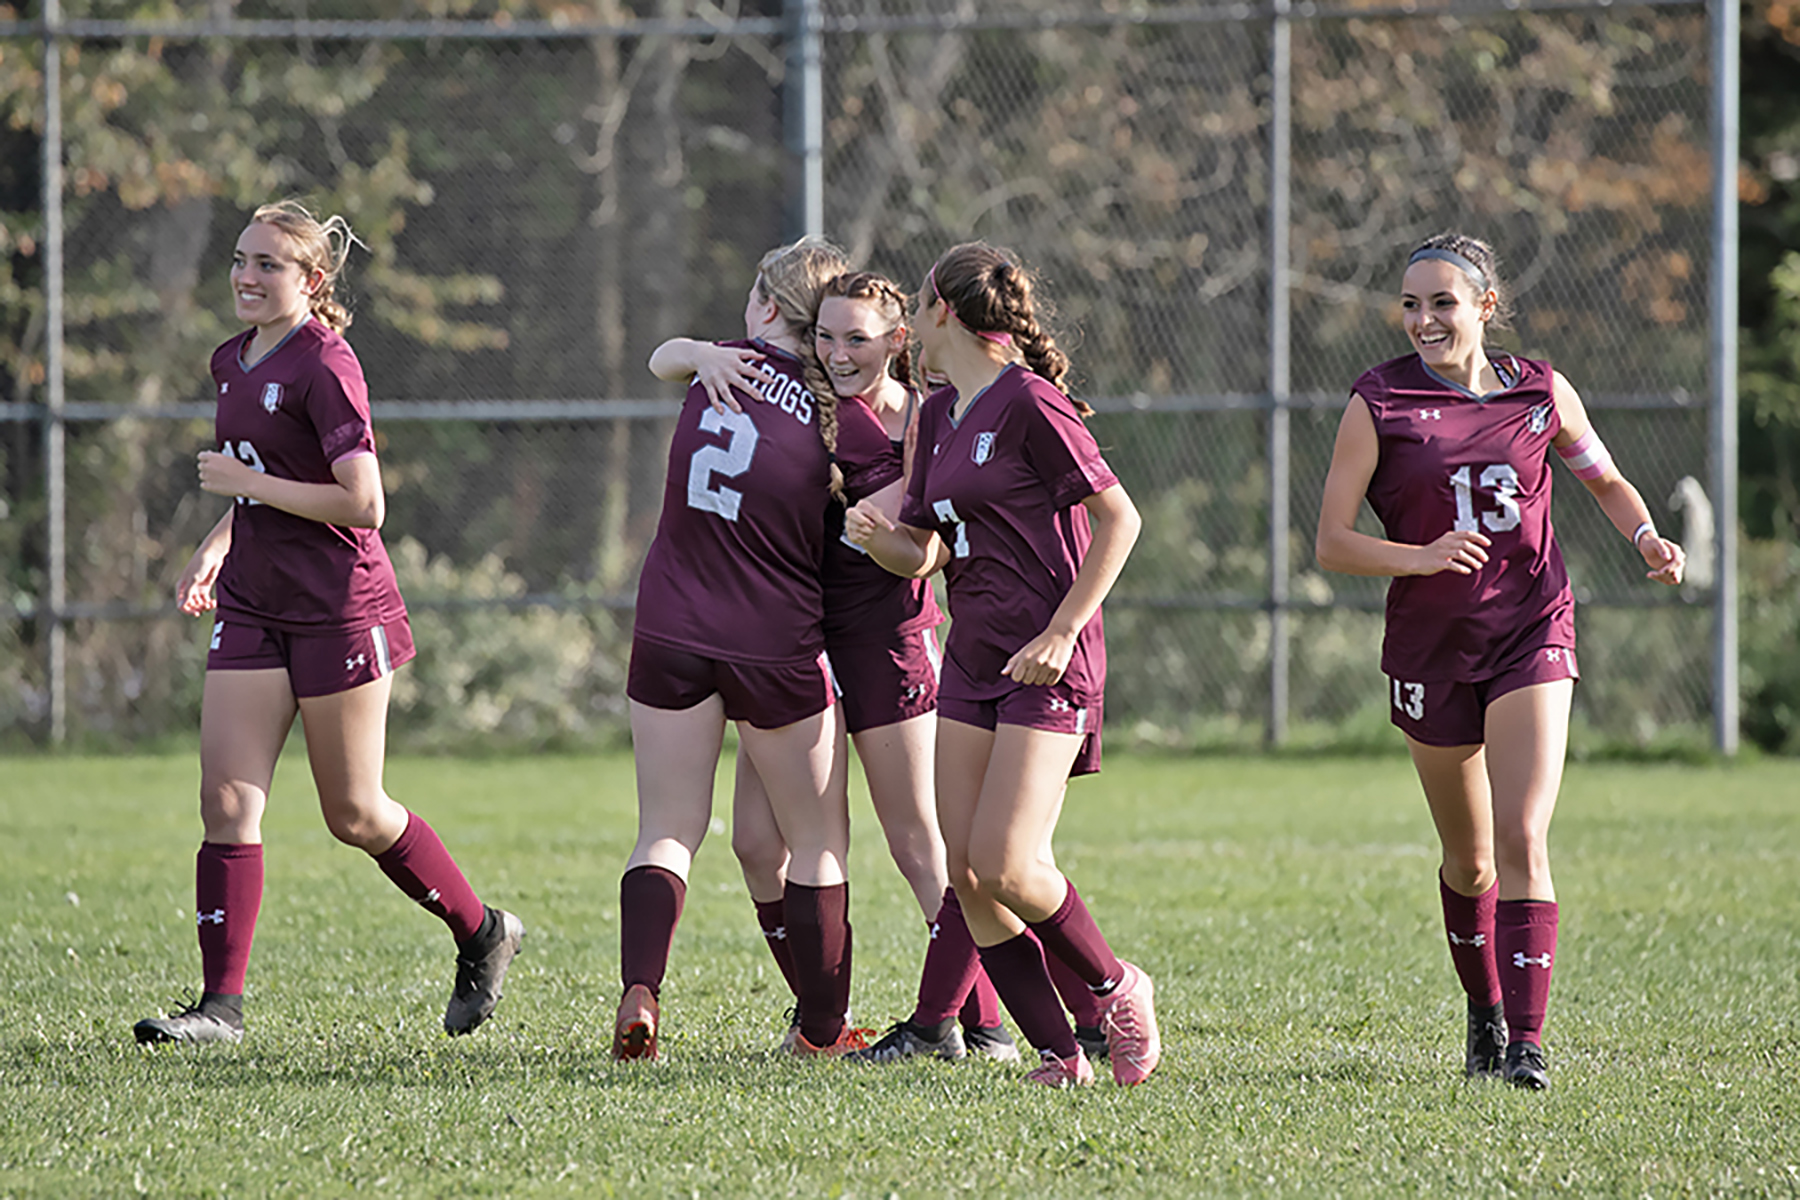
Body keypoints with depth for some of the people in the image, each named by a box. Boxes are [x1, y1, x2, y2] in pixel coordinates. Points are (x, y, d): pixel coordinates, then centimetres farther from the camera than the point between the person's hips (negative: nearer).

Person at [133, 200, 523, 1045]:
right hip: (253, 609, 7)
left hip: (340, 610, -7)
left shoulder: (324, 367, -16)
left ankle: (482, 935, 25)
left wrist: (251, 484, -18)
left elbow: (363, 504, -22)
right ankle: (221, 1002, -5)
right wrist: (215, 548, 12)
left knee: (355, 815, 4)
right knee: (226, 800, -4)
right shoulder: (232, 363, 10)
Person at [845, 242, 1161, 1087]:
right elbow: (924, 553, 16)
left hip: (1048, 667, -8)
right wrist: (879, 539, -7)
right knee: (965, 873, -2)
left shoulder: (1029, 404, -12)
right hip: (972, 660, 8)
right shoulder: (939, 417, 14)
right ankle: (1057, 1055, 3)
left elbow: (1118, 518, -13)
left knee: (1006, 864, -16)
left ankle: (1115, 991, 8)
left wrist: (1063, 632, -17)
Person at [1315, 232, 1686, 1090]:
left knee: (1522, 842, -16)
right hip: (1431, 647, 1)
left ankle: (1526, 1043, -18)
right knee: (1469, 860, 12)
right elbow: (1331, 543, -7)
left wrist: (1646, 538, -1)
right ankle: (1485, 1015, 36)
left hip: (1531, 634, -1)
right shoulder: (1380, 402, -4)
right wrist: (1422, 557, -24)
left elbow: (1606, 481, 19)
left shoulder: (1541, 393, 1)